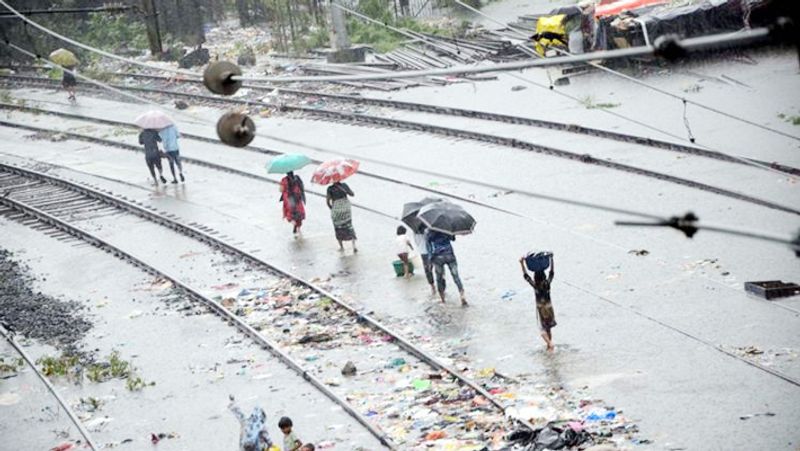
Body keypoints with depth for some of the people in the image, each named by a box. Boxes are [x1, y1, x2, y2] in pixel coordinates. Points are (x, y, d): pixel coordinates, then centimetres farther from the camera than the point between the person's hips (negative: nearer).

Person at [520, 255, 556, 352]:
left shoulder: (535, 285, -20)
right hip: (549, 307, 3)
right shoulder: (547, 283, -14)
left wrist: (522, 263, -22)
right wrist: (551, 259, 0)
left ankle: (550, 344, -17)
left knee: (542, 329, 3)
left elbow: (526, 275, -19)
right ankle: (549, 345, 26)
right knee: (548, 327, 18)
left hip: (540, 308, -3)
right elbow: (552, 272, -4)